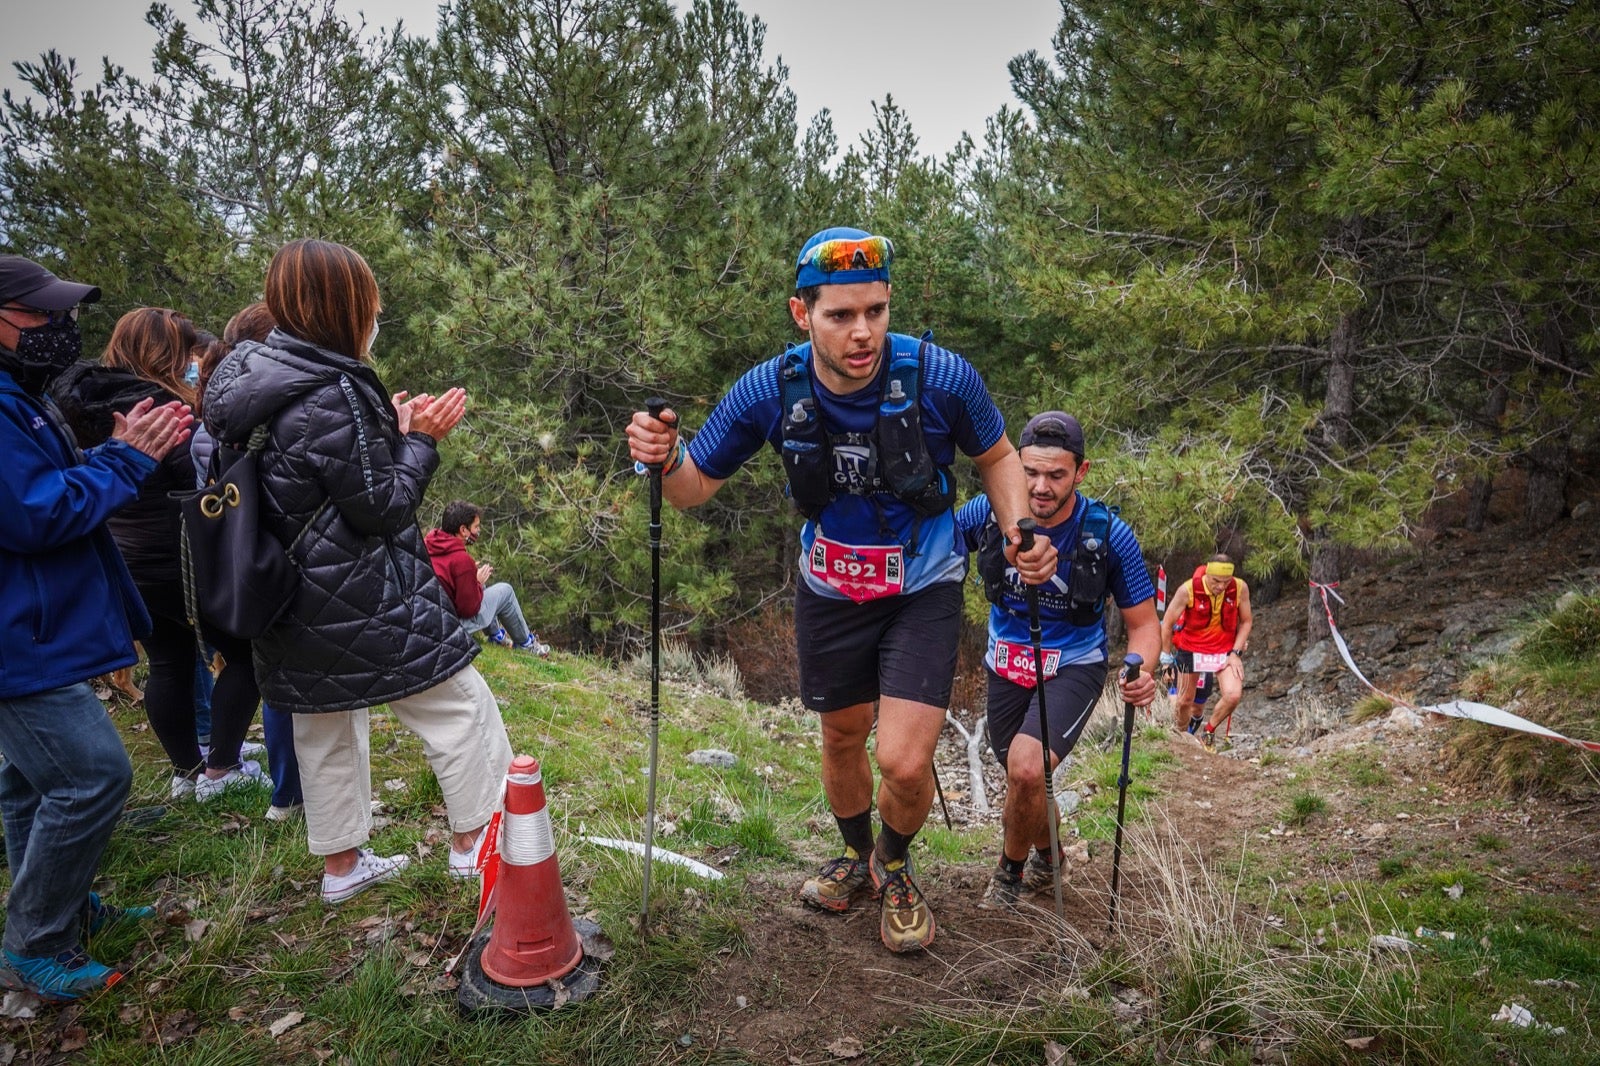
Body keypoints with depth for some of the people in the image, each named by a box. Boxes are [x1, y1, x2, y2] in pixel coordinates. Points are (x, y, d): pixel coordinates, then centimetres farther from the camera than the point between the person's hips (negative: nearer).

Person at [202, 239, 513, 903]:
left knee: (325, 723, 19)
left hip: (293, 601, 9)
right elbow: (383, 508, -18)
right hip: (359, 601, -9)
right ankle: (473, 840, 18)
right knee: (458, 703, 6)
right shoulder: (332, 396, -23)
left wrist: (388, 426, 6)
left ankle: (341, 865, 33)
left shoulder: (256, 379, 5)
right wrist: (419, 440, -7)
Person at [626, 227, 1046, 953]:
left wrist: (1019, 532, -22)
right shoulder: (769, 390, -19)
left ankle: (894, 866, 23)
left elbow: (996, 457, -4)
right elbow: (697, 486, -8)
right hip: (831, 588, 2)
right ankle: (855, 854, 49)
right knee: (842, 737, 18)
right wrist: (664, 459, -31)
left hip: (923, 589, -2)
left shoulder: (941, 376, -24)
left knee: (904, 762, -12)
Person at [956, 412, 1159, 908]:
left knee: (1026, 769, -25)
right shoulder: (988, 513, -17)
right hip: (1007, 664, 3)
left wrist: (1141, 672, -31)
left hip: (1073, 667, -3)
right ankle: (1046, 859, 50)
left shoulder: (1110, 535, -21)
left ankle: (1011, 871, 5)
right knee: (1023, 782, 16)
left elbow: (1143, 623, -10)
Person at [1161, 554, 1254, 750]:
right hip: (1191, 648, -1)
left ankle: (1209, 731, 10)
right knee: (1185, 701, 7)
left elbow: (1246, 622, -2)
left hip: (1225, 650, 1)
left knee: (1233, 695, -18)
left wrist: (1235, 653, -10)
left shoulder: (1240, 588, -19)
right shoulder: (1188, 590, -24)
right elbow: (1167, 625, -11)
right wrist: (1166, 660, -5)